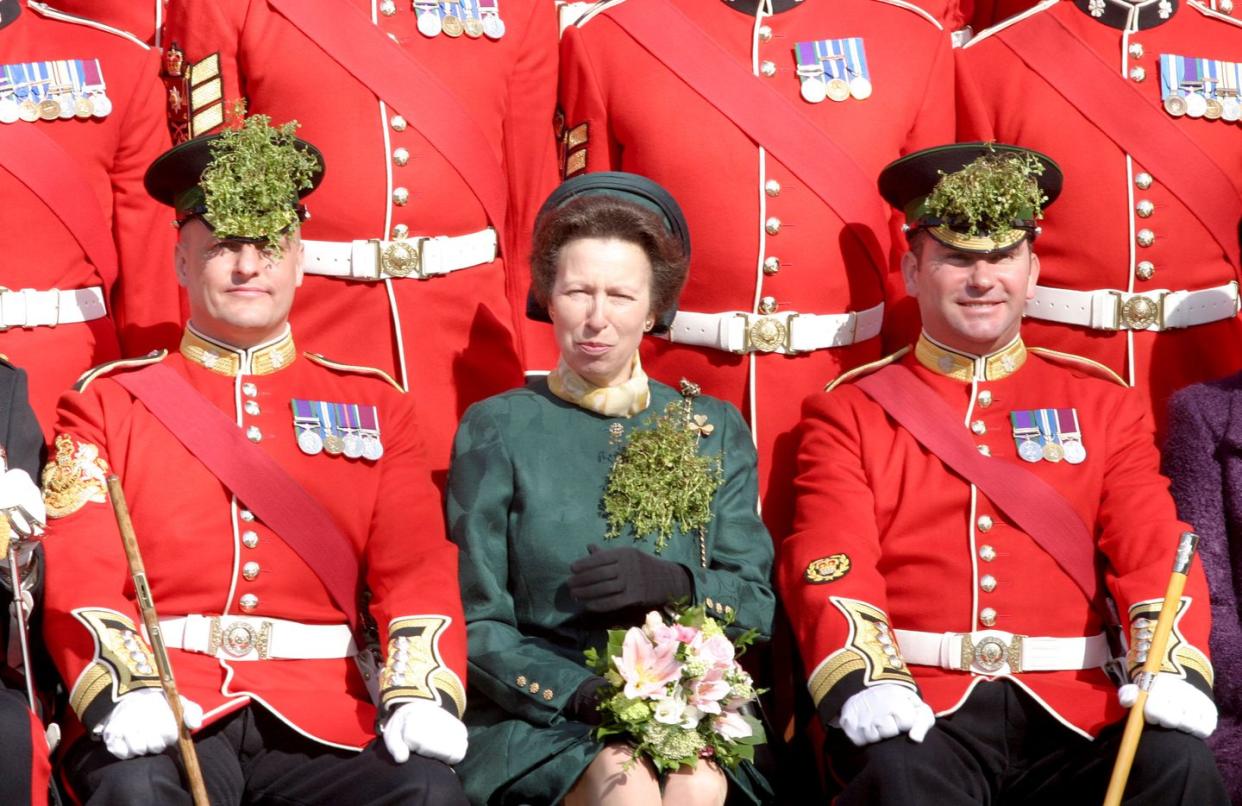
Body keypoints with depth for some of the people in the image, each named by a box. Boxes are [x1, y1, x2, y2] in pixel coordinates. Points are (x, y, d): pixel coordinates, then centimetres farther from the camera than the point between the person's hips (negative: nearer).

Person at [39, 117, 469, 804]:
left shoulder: (373, 405, 17)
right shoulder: (109, 402, 12)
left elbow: (419, 573, 8)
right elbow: (78, 577, 1)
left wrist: (422, 696, -13)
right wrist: (126, 696, -19)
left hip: (320, 716, 2)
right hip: (162, 715, -2)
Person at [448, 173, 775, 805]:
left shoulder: (715, 431, 14)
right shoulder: (496, 430, 7)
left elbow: (757, 607, 10)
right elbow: (475, 623, 2)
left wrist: (674, 584, -12)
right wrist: (580, 695, -15)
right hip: (536, 718, -2)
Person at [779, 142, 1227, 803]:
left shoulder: (1102, 404, 17)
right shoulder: (851, 412, 11)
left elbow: (1154, 551, 6)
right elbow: (831, 563, -2)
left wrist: (1169, 670, -16)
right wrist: (867, 683, -22)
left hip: (1070, 706, 2)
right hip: (920, 708, -2)